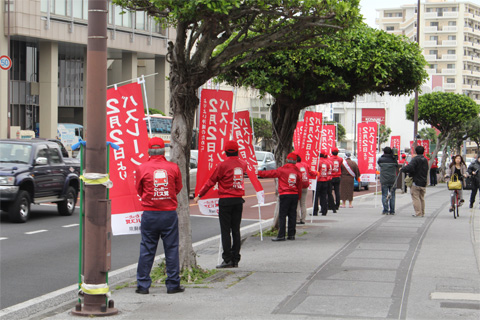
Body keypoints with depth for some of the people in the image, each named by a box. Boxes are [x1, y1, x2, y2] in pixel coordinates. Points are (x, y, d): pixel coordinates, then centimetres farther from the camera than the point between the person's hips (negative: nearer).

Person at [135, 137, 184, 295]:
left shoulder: (142, 168, -5)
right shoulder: (173, 167, -2)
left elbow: (139, 190, 8)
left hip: (150, 214, 0)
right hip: (170, 213, 0)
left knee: (146, 250, 7)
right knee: (171, 249, 8)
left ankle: (143, 285, 9)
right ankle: (173, 284, 11)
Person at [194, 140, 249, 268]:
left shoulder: (222, 165, -10)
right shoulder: (242, 164, 4)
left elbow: (211, 181, -5)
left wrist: (199, 195, 4)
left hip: (226, 200, -5)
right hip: (239, 200, 5)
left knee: (225, 231, -2)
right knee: (236, 230, 8)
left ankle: (227, 259, -4)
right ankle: (235, 260, 10)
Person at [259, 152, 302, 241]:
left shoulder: (282, 170, -4)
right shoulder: (298, 171, 7)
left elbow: (270, 173, 2)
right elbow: (299, 186, 10)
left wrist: (258, 172, 13)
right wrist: (299, 197, 20)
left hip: (285, 195, -4)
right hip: (295, 195, 4)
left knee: (282, 215, -3)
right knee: (292, 215, 9)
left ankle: (281, 235, -6)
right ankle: (291, 234, 11)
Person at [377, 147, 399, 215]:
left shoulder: (381, 160, -1)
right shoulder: (394, 160, 1)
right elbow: (397, 168, 12)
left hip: (384, 181, -2)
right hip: (393, 180, 2)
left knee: (384, 195, 2)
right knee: (392, 195, 7)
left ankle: (385, 210, -5)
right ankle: (392, 211, 6)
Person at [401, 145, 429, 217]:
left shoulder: (415, 159, -12)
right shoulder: (425, 160, 13)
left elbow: (410, 167, -27)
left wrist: (402, 169, -10)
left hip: (416, 182, -7)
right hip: (423, 182, 7)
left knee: (416, 197, -4)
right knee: (422, 198, 14)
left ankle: (418, 213, -8)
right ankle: (422, 213, 17)